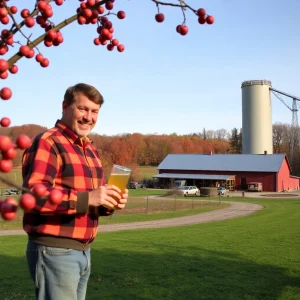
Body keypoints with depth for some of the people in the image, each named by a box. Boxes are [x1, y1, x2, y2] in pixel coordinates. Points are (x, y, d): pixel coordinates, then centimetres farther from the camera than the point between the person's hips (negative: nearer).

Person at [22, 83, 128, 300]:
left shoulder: (90, 149, 16)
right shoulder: (47, 143, -13)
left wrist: (108, 203, 1)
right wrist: (87, 198, -30)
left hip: (83, 251, 9)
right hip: (54, 250, -9)